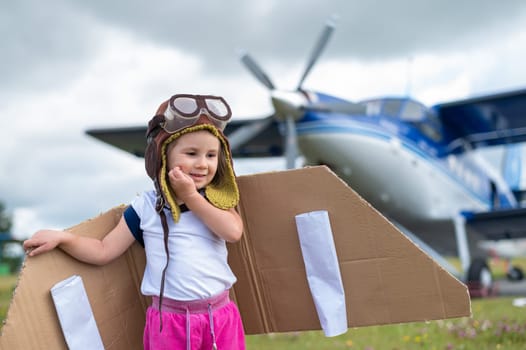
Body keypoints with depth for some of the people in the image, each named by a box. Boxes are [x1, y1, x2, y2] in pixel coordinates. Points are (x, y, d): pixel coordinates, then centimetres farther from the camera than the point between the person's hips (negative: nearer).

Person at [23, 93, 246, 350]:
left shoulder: (218, 198, 2)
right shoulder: (146, 206, -1)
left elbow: (233, 231, -17)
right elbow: (104, 251, 3)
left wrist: (192, 196, -13)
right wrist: (61, 237, -9)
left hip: (220, 317, 1)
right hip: (170, 321, -1)